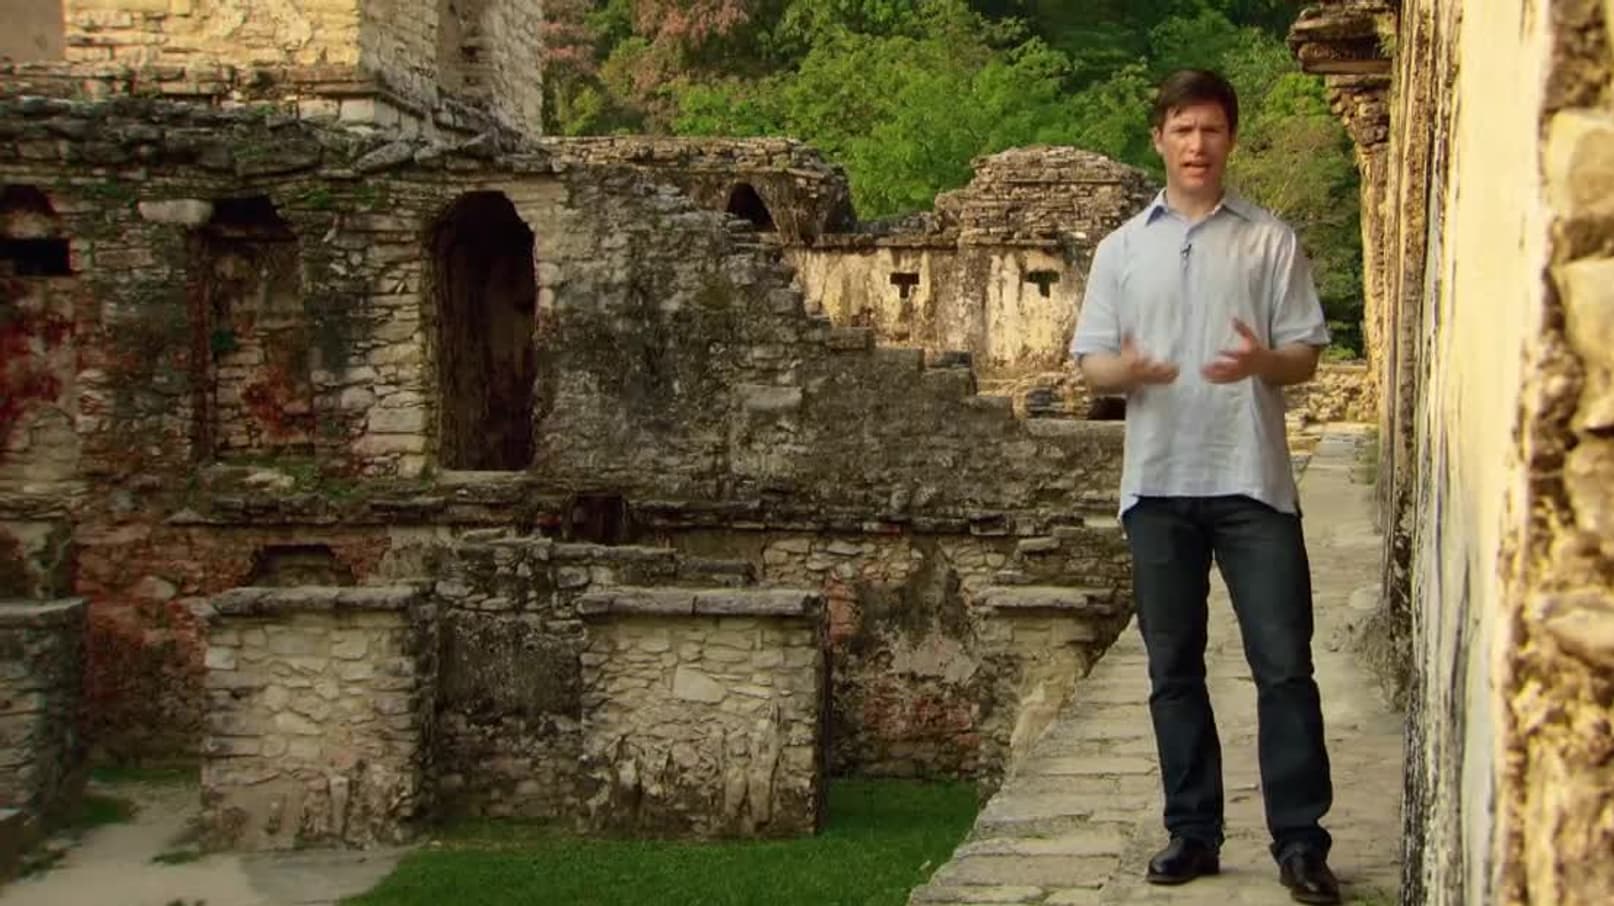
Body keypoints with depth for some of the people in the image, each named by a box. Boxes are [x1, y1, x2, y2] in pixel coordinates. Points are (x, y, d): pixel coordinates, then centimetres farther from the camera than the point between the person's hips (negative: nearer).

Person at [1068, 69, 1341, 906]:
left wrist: (1263, 362, -20)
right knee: (1173, 669, 8)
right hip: (1159, 484, 2)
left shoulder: (1270, 241, 5)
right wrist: (1125, 370, -16)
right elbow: (1089, 362, 8)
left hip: (1253, 480, -2)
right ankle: (1193, 831, 18)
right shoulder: (1122, 248, 10)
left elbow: (1307, 353, 3)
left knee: (1283, 665, -3)